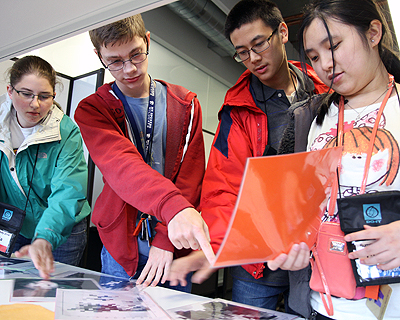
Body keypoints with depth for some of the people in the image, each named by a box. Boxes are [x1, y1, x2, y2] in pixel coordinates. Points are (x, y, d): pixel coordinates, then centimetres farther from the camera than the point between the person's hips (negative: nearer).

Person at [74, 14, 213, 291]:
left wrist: (165, 239, -14)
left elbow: (191, 175, -5)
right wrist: (173, 206, -40)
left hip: (173, 247, 2)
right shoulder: (91, 111, -3)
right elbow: (121, 166, -23)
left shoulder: (186, 104, 2)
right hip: (122, 248, -1)